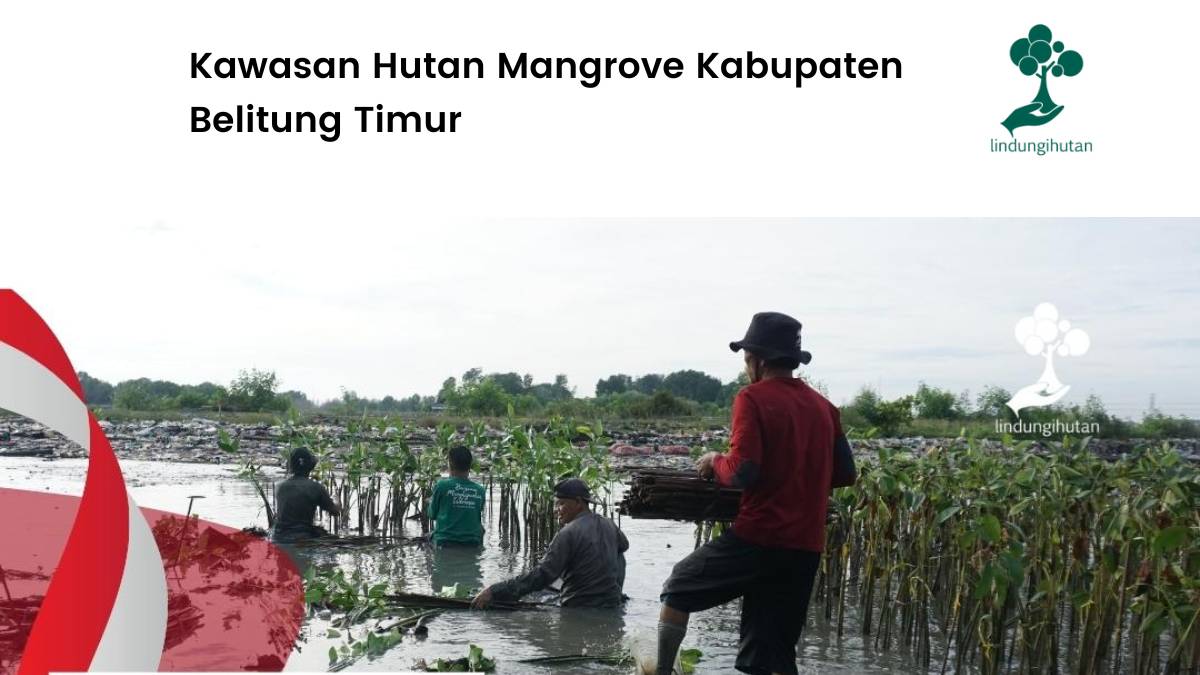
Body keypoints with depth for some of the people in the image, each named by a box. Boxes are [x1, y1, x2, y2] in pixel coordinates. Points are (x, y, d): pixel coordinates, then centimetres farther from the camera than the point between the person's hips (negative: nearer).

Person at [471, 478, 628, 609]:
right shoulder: (609, 525, 6)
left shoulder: (568, 534, -18)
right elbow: (624, 545, 31)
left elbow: (541, 576, -25)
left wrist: (494, 591, -27)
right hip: (612, 606, 8)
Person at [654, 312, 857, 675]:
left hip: (757, 537, -6)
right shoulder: (823, 406, 9)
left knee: (678, 589, 17)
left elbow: (741, 472, -17)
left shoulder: (753, 398, -9)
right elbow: (845, 473, 14)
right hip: (805, 549, 6)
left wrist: (715, 461, 3)